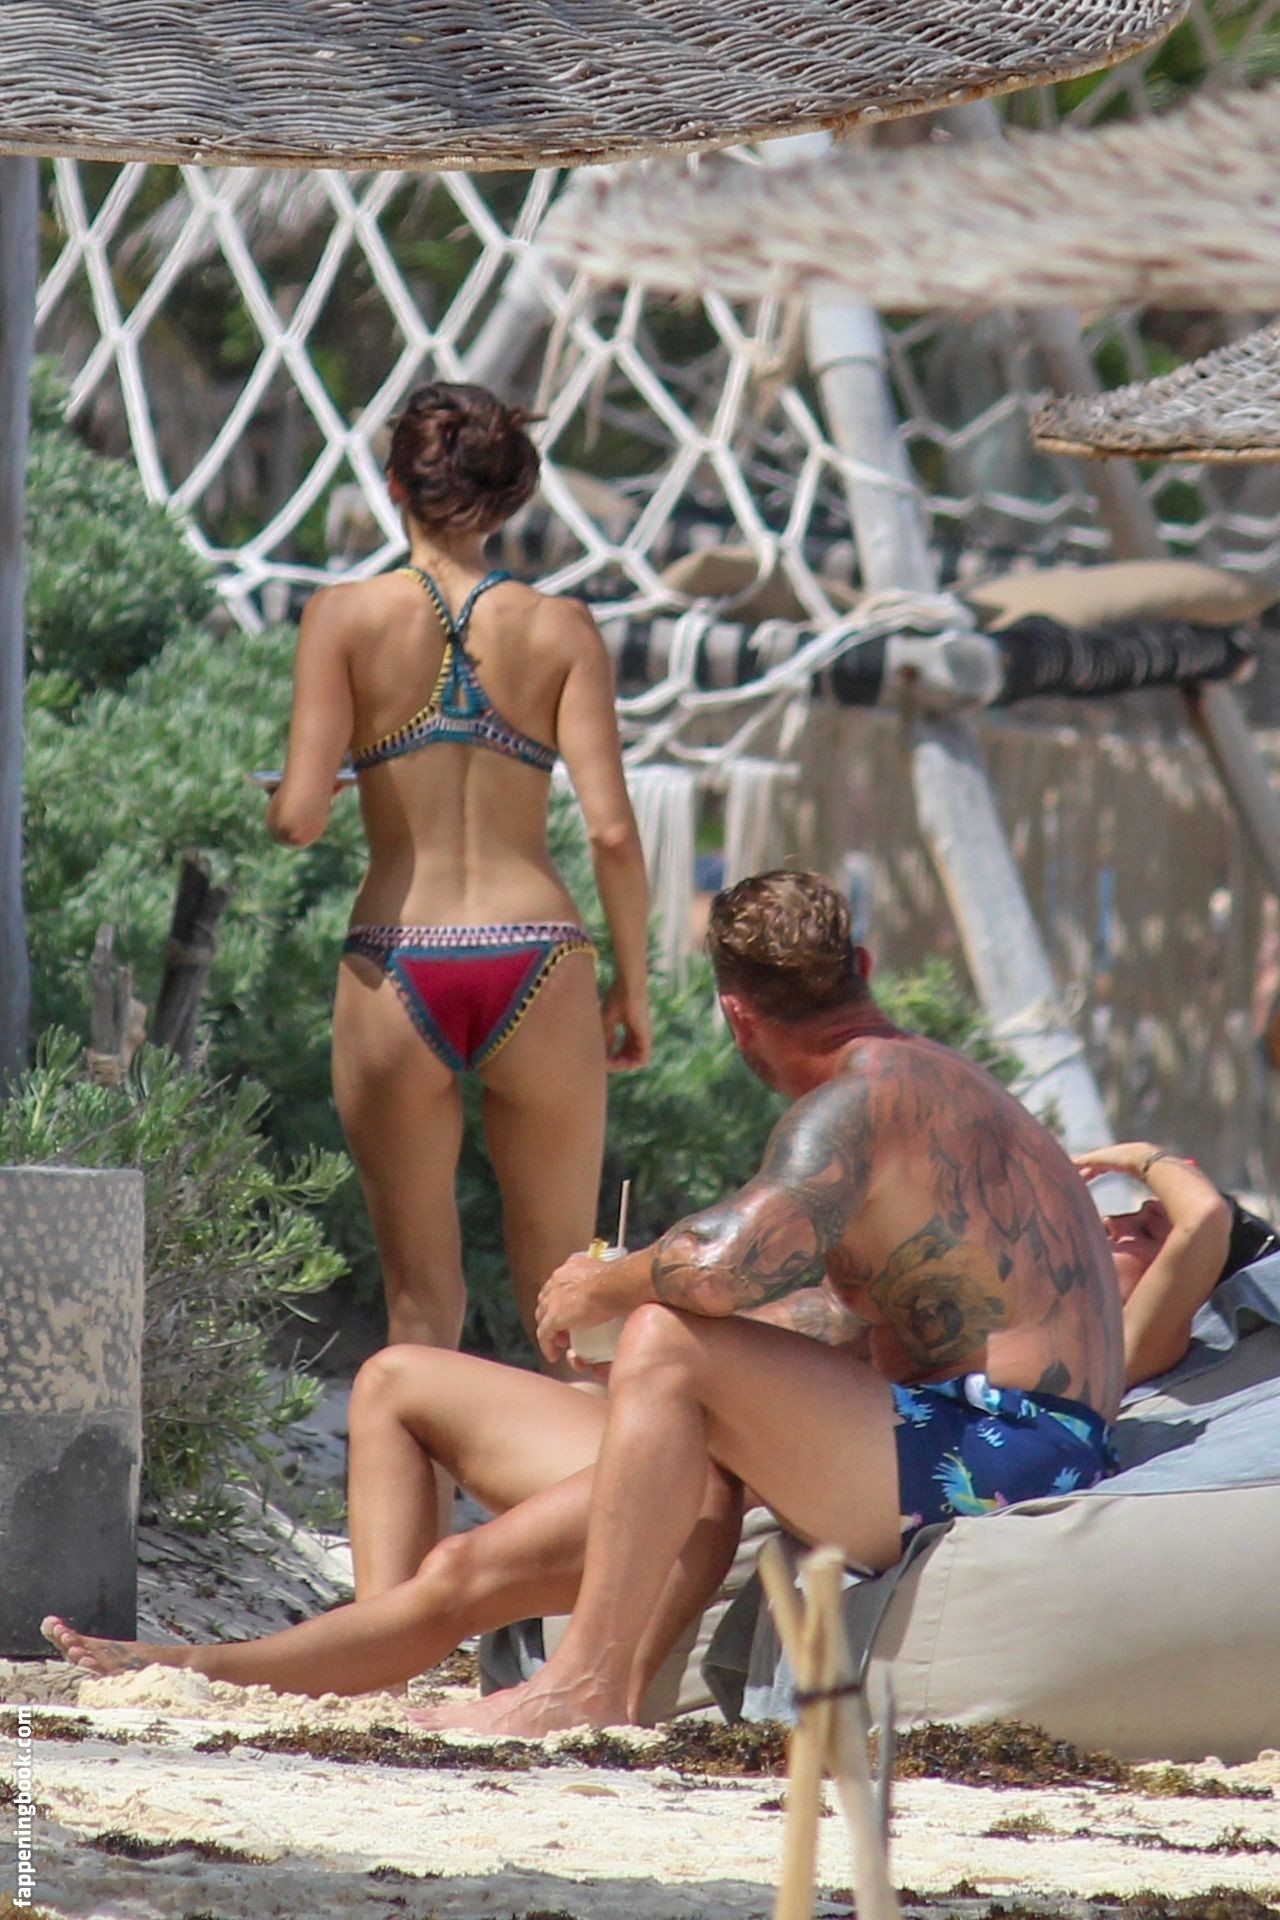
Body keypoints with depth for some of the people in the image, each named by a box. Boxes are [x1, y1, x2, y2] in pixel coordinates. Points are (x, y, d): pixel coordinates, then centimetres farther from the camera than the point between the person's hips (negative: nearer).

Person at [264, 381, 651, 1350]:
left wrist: (277, 803, 15)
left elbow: (300, 818, -8)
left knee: (422, 1302, 9)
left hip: (398, 974, -1)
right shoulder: (561, 629, 2)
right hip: (536, 962, 1)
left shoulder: (346, 616, 0)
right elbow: (612, 831, -5)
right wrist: (634, 983, 7)